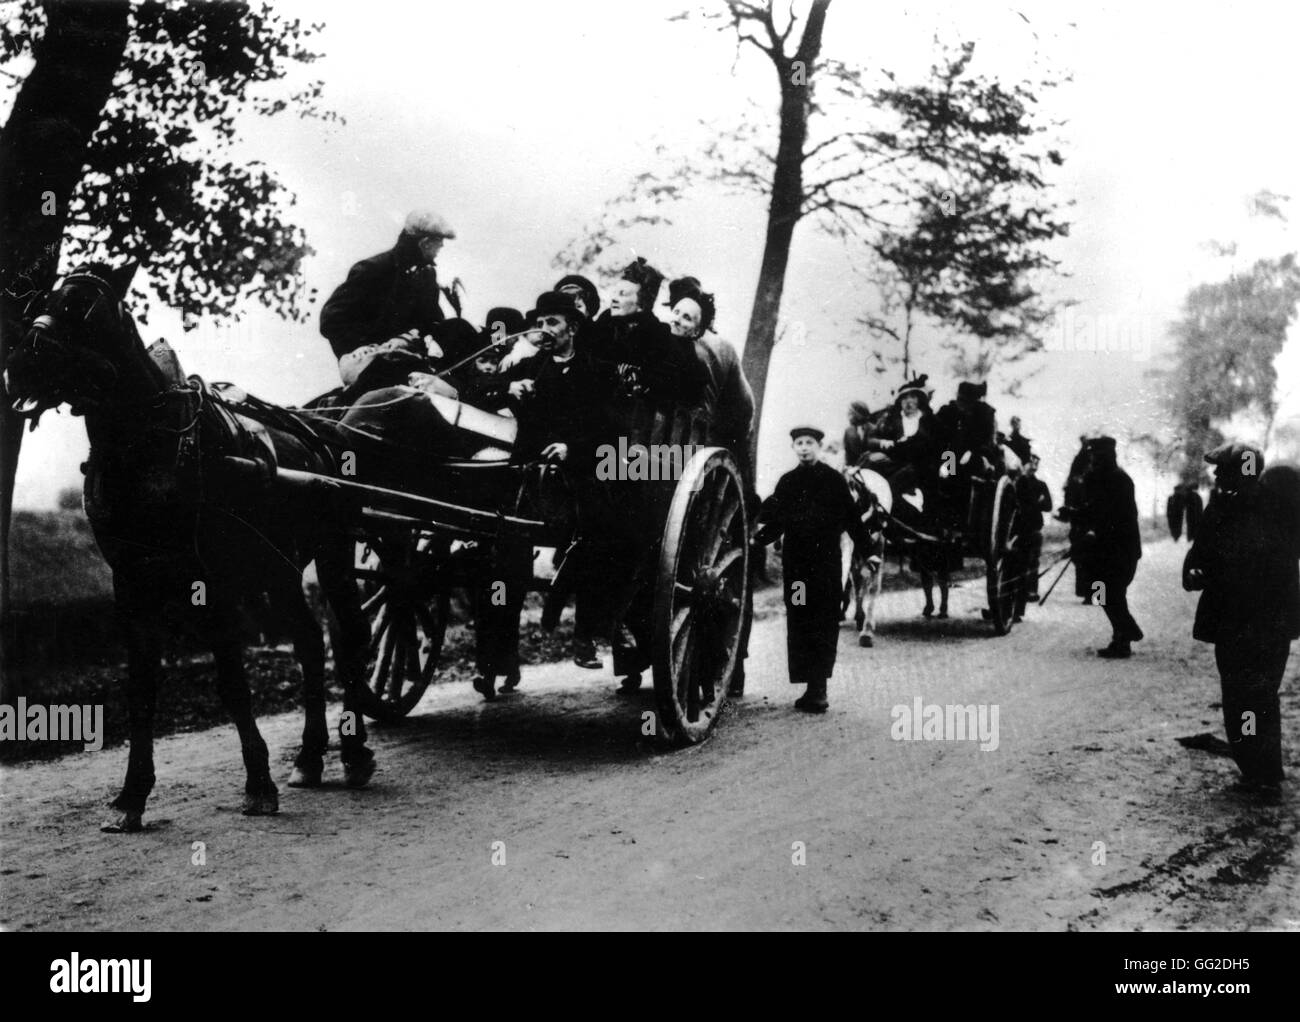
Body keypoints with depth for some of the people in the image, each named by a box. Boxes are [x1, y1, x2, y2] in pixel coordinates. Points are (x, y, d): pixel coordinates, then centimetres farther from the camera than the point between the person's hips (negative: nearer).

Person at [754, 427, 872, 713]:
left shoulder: (833, 480, 2)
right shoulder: (787, 482, 11)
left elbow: (851, 518, 2)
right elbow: (776, 522, 12)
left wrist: (868, 552, -3)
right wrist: (755, 540, -4)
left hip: (825, 561, -3)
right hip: (795, 561, 3)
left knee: (824, 624, -3)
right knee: (799, 624, 2)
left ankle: (818, 689, -1)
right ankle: (813, 689, 6)